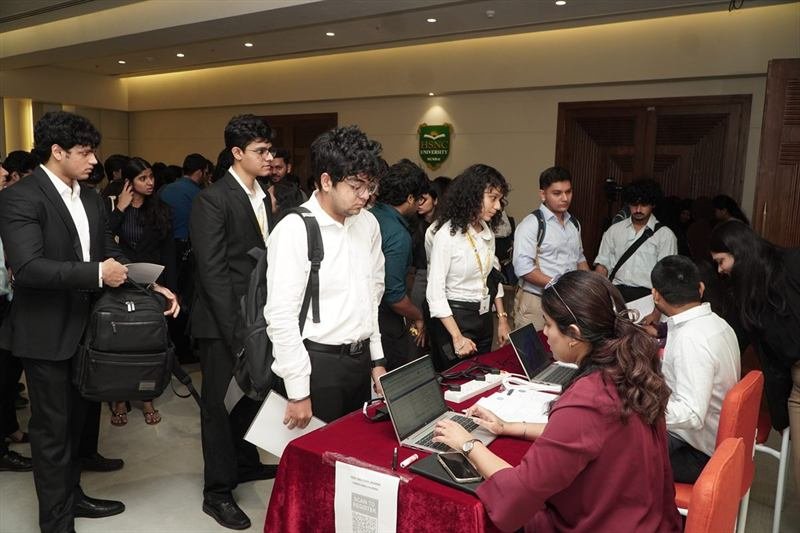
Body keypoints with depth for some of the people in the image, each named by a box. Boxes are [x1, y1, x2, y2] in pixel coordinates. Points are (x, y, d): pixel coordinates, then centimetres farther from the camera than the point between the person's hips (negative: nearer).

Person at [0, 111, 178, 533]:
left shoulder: (89, 198, 8)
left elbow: (110, 252, 11)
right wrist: (96, 273, -26)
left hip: (84, 327, 7)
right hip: (46, 333, -7)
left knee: (74, 420, 21)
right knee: (52, 427, 6)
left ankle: (71, 495, 39)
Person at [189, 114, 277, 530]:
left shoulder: (263, 197, 11)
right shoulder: (213, 199, -13)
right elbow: (212, 271, -17)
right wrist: (235, 330, -19)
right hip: (224, 323, -7)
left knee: (252, 394, 19)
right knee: (220, 404, 5)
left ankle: (245, 463, 40)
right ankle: (217, 492, 20)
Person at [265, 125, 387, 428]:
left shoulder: (368, 224, 4)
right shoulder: (294, 231, -17)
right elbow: (281, 316, -17)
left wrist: (377, 360, 14)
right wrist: (298, 392, -15)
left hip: (361, 359, 7)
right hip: (318, 363, -6)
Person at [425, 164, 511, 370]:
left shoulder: (488, 231, 4)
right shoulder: (447, 234, -18)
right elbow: (435, 292, -19)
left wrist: (502, 319, 11)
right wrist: (457, 337, -21)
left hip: (484, 317, 7)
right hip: (454, 318, -7)